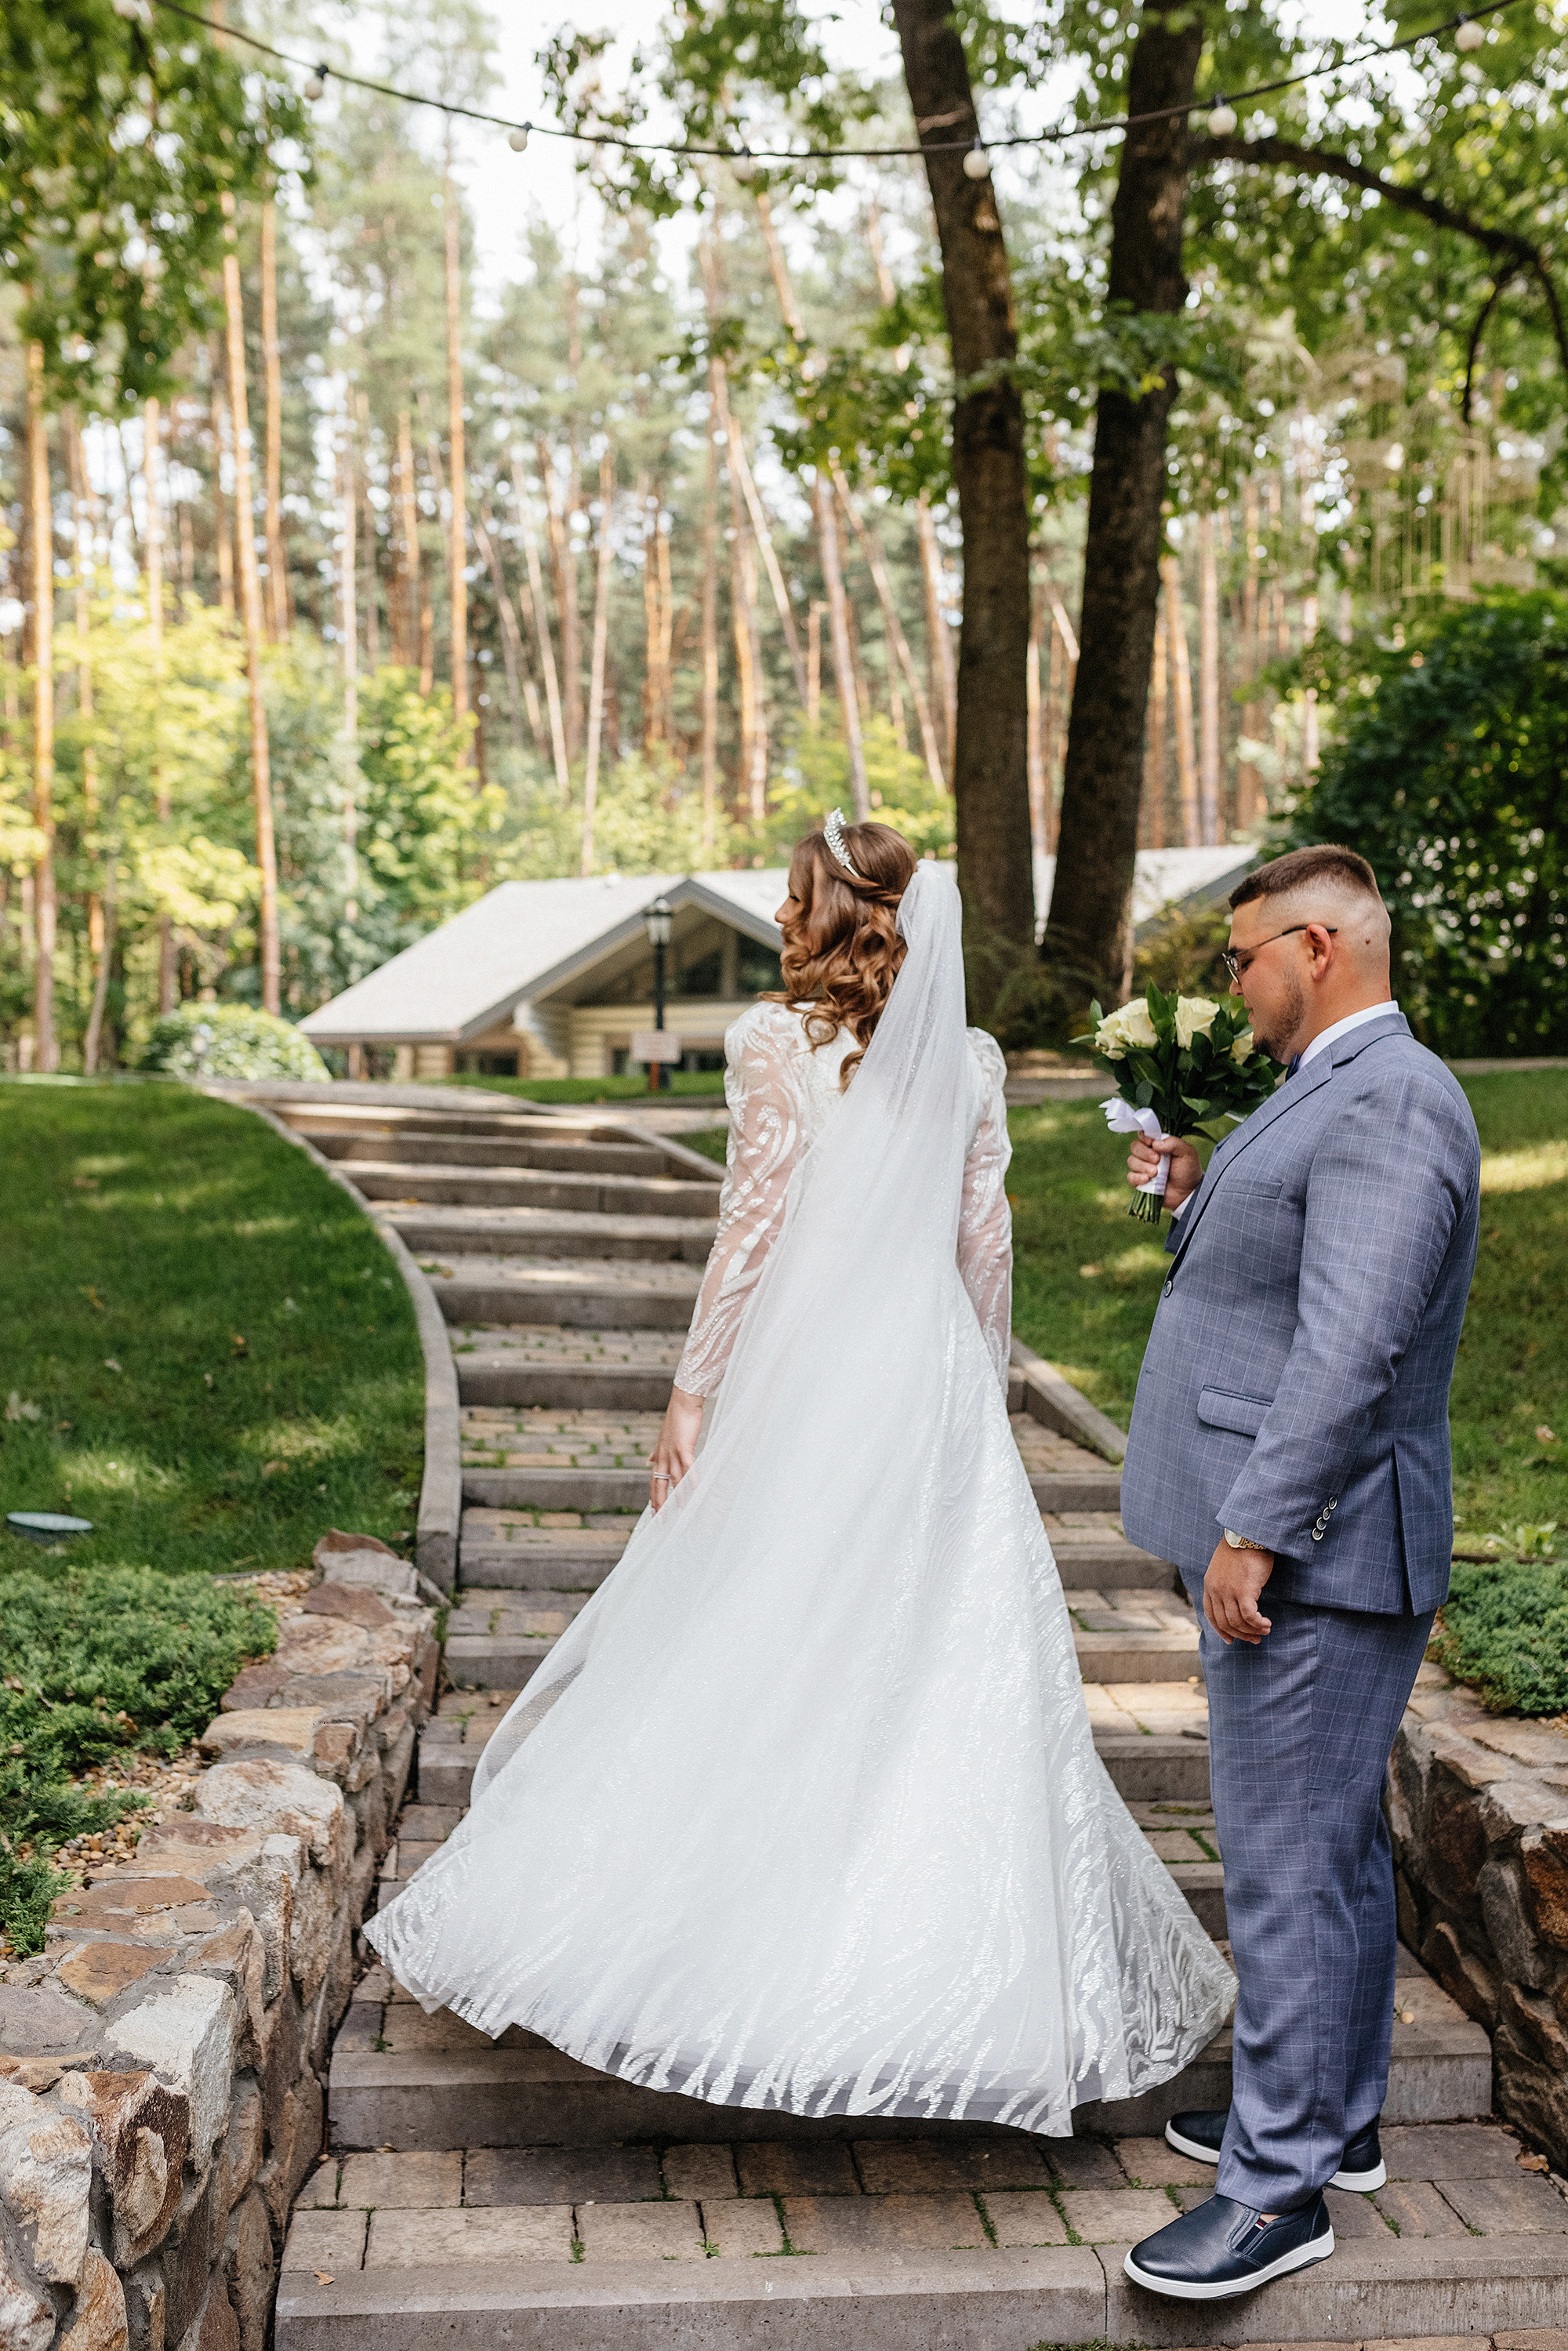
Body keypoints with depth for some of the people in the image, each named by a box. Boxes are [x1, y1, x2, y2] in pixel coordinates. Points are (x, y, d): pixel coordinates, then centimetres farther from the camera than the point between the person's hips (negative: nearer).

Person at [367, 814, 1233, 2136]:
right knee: (949, 1662, 9)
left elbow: (755, 1222, -9)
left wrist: (693, 1389, -4)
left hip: (805, 1381, -3)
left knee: (753, 1658, 6)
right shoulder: (968, 1061, 6)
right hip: (936, 1382, 4)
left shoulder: (778, 1040, -6)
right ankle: (977, 1968, 16)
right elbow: (986, 1246, 7)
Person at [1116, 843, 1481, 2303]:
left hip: (1309, 1553, -11)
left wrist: (1255, 1532, -24)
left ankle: (1281, 2186, 11)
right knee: (1331, 1846, 20)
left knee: (1288, 1860, -2)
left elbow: (1353, 1345, -25)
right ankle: (1334, 2115, 34)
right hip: (1290, 1544, 11)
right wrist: (1197, 1201, 7)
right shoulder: (1332, 1092, 16)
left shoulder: (1388, 1103, -18)